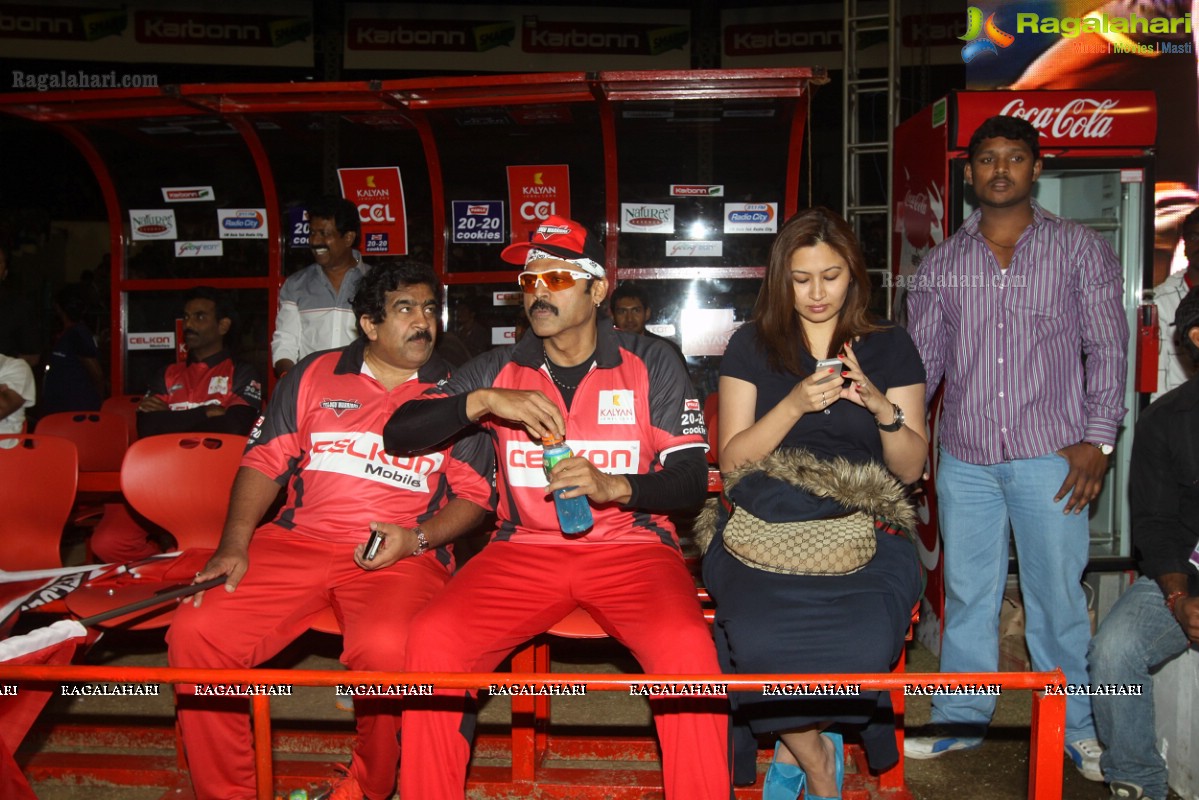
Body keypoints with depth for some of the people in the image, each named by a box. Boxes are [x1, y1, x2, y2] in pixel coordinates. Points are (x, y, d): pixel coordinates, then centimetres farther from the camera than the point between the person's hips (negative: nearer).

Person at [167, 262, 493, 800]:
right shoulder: (313, 376, 12)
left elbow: (474, 494, 7)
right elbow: (263, 462, 11)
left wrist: (416, 538, -9)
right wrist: (234, 546, -2)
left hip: (403, 556, -2)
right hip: (298, 543, 3)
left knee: (386, 650, -34)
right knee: (194, 633, -17)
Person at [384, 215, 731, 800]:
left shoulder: (652, 365, 6)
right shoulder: (499, 370, 11)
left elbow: (692, 481, 0)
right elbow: (398, 434, 3)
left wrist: (613, 486, -20)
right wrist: (484, 400, -13)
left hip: (631, 545, -2)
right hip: (525, 549, 2)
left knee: (688, 650, -31)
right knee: (432, 639, -23)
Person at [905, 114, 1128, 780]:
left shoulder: (1080, 249, 4)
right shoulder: (942, 263, 10)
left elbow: (1107, 348, 2)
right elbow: (921, 359, 11)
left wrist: (1096, 439, -6)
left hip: (1050, 455, -2)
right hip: (965, 457, 2)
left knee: (1057, 594, 4)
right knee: (966, 592, 11)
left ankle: (1076, 729, 22)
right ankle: (961, 719, 25)